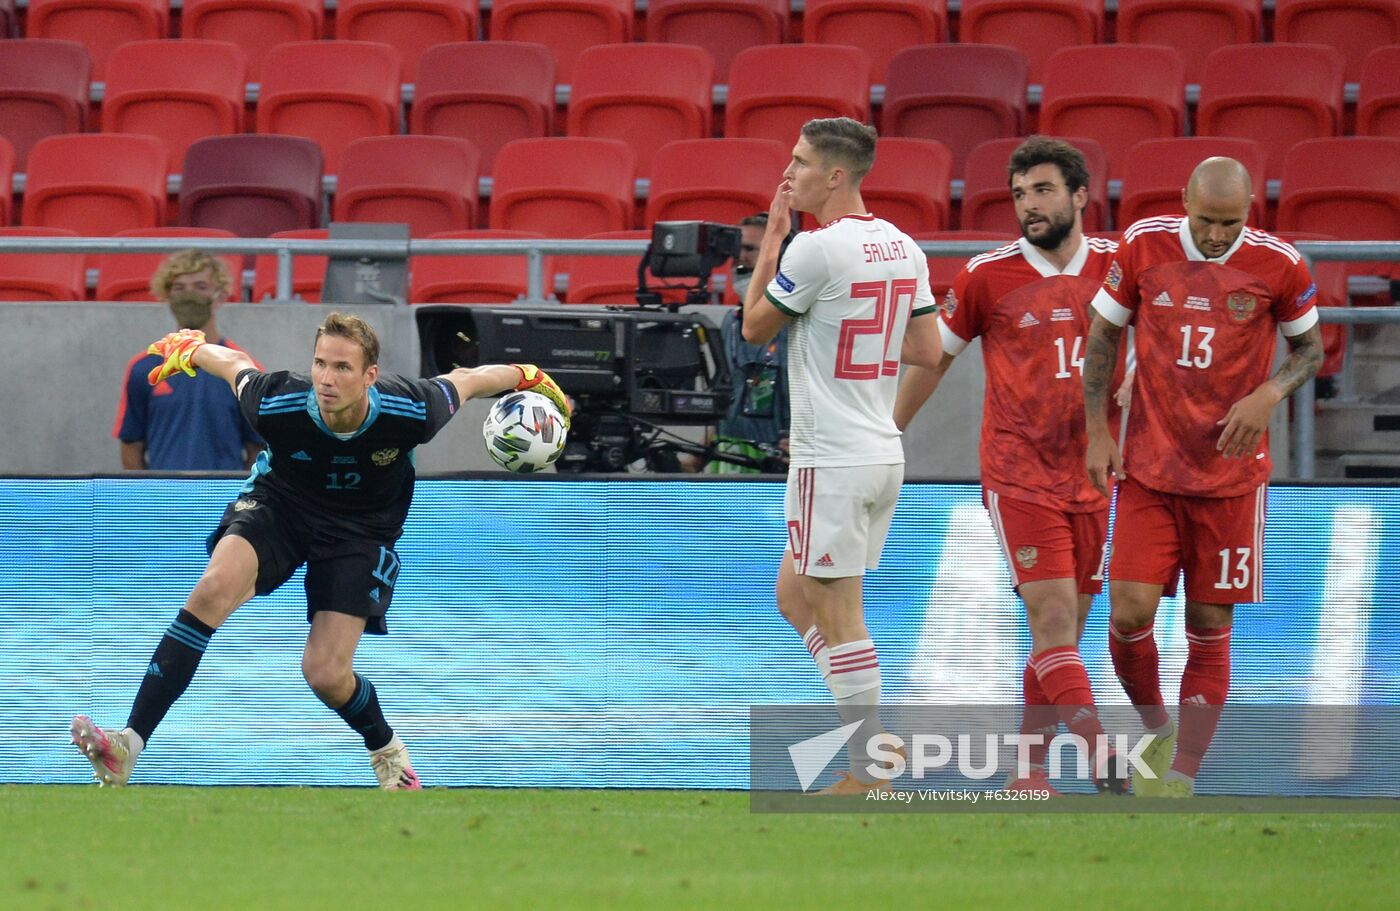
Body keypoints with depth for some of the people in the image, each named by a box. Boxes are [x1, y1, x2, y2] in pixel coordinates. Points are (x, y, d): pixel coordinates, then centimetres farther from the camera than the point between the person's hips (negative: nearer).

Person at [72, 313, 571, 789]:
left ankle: (386, 750, 25)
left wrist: (529, 377, 10)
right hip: (278, 503, 0)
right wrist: (186, 347, 13)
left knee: (326, 673, -12)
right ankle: (129, 745, -30)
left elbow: (468, 380, -8)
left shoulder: (411, 411, -30)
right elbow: (233, 363, -7)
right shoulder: (276, 404, -29)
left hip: (361, 530, 0)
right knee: (215, 586, -29)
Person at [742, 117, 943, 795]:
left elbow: (755, 327, -2)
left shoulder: (817, 249, -16)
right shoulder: (902, 248, 8)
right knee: (794, 595, 18)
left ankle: (869, 772, -2)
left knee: (838, 615, -3)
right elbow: (929, 351, 13)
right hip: (883, 453, 9)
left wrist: (771, 237, 5)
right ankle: (872, 739, 16)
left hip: (833, 459, -9)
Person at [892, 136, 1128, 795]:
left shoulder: (1117, 266, 3)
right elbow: (935, 357, 8)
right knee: (1053, 616, -15)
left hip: (1092, 477, 4)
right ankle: (1104, 761, -21)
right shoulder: (988, 276, -4)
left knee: (1063, 631, 8)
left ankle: (1029, 767, 18)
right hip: (1019, 476, -4)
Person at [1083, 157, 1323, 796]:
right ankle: (1155, 730, 17)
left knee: (1210, 629, 1)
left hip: (1231, 474, -1)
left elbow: (1309, 348, 8)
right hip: (1148, 469, 1)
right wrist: (1097, 431, 2)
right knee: (1129, 613, -10)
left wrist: (1268, 395, -12)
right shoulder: (1144, 246, -5)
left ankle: (1182, 780, 7)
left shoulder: (1278, 265, -7)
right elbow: (1102, 334, 8)